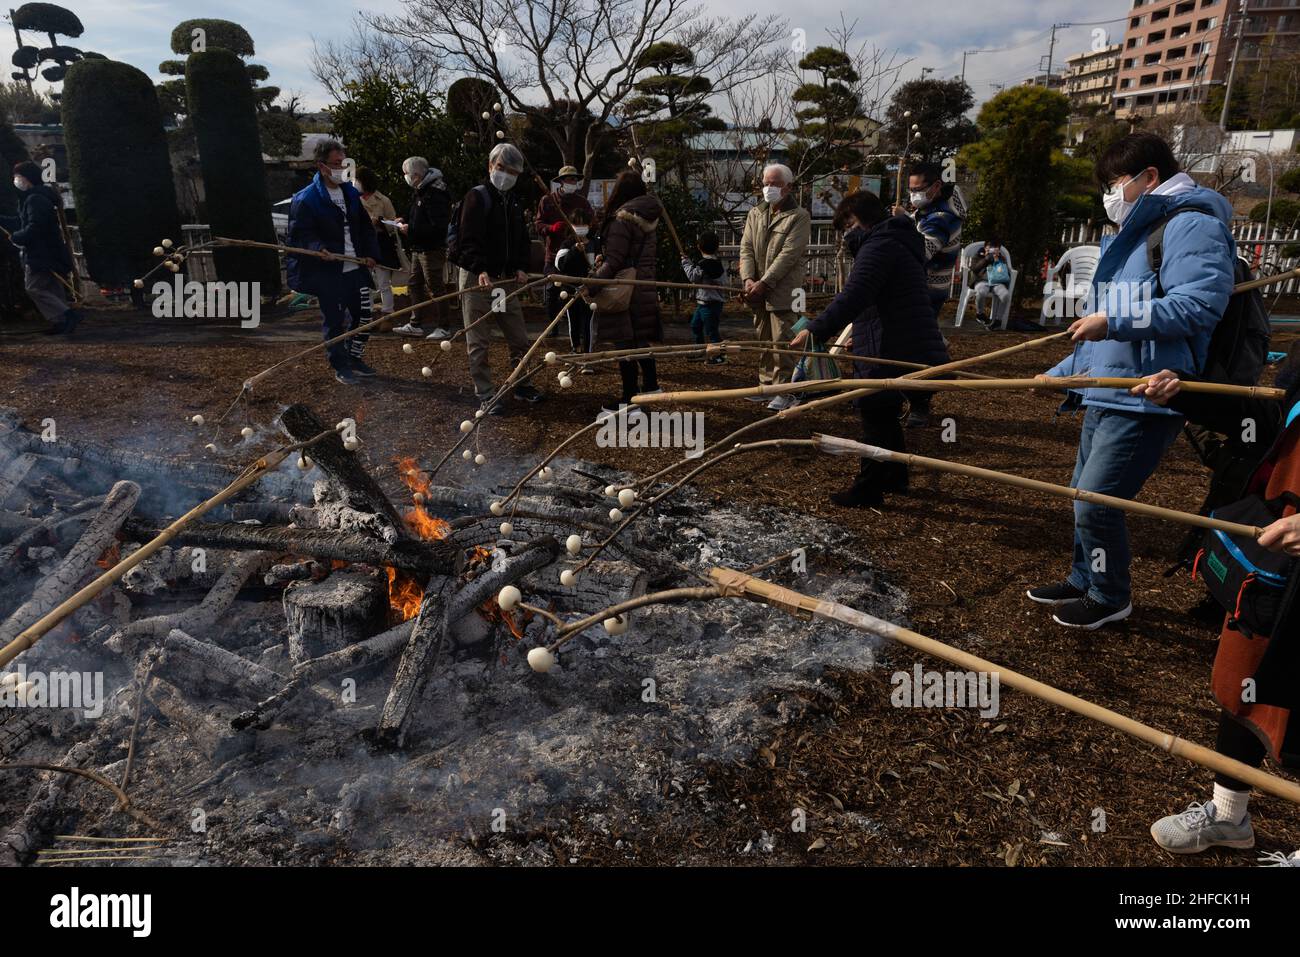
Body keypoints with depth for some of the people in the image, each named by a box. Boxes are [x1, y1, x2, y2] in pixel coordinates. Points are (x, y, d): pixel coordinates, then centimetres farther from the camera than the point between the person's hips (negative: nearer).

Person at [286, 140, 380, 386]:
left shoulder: (351, 193, 10)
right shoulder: (306, 198, -10)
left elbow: (365, 227, 16)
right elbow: (300, 235, -11)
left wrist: (370, 253, 4)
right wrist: (318, 249, -29)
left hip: (356, 268, 6)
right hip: (327, 273, -6)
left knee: (364, 315, 10)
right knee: (334, 321, 2)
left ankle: (354, 358, 28)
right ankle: (340, 366, 16)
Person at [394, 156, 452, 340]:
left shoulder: (435, 194, -18)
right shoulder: (420, 192, 13)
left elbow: (437, 226, -25)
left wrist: (411, 230, -21)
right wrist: (405, 220, 8)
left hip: (432, 249, -10)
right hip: (418, 248, 10)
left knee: (435, 288, -4)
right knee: (415, 285, 14)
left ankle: (442, 328, 4)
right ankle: (416, 324, 22)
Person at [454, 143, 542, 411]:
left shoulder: (514, 202, 15)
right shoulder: (477, 197, -9)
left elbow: (522, 239, 19)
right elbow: (469, 240, -18)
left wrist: (521, 268, 1)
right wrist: (481, 270, -32)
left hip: (506, 279, 7)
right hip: (477, 279, -7)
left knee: (520, 339, 12)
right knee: (478, 343, -1)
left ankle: (521, 386, 27)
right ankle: (484, 395, 8)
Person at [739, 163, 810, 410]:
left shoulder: (799, 216, -5)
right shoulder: (755, 214, 15)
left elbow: (788, 255, -13)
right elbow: (746, 248, 7)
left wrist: (764, 282, -18)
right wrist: (748, 279, -9)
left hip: (782, 291, -6)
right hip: (758, 290, 6)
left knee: (781, 342, -7)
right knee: (762, 340, 12)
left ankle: (784, 392, -1)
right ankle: (766, 385, 23)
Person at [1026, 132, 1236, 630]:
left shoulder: (1192, 225, -10)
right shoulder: (1130, 236, 20)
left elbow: (1201, 303, -25)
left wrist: (1114, 321, -24)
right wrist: (1061, 372, 22)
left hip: (1146, 401, -10)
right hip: (1106, 395, 10)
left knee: (1096, 502, -7)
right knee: (1084, 495, 16)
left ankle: (1111, 597, 14)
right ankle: (1084, 581, 33)